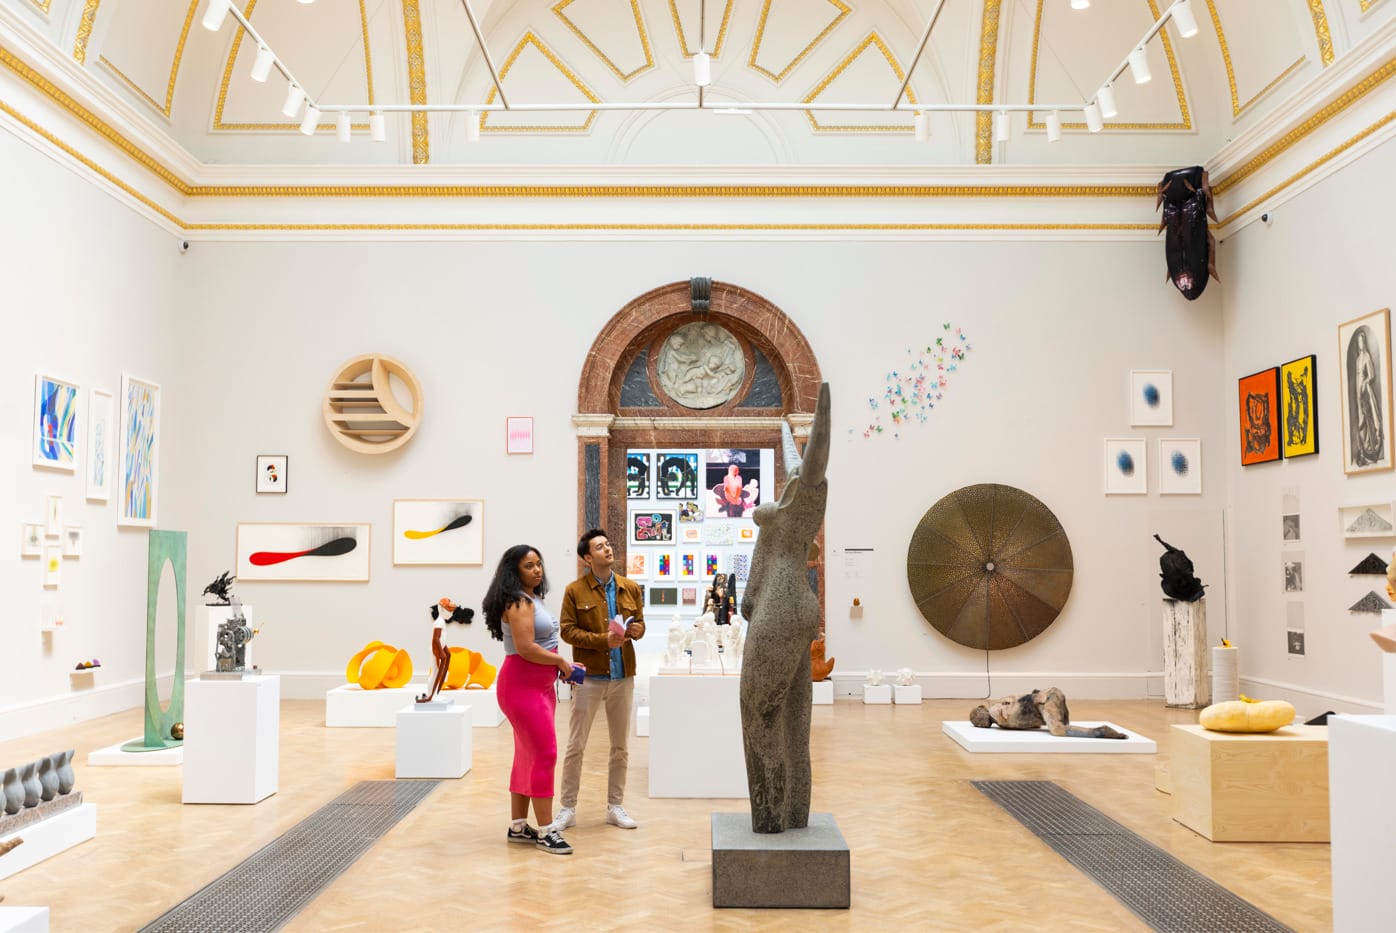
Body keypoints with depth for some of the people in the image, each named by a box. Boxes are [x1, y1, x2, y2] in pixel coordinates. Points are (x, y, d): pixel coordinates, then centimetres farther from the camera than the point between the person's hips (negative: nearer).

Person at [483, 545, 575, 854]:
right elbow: (526, 648, -24)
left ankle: (518, 826, 22)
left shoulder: (533, 599, 14)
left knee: (528, 756, 14)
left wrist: (559, 666, 3)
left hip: (539, 684, 10)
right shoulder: (519, 603, -16)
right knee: (545, 755, -8)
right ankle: (546, 831, -1)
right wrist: (562, 661, -12)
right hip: (522, 686, -10)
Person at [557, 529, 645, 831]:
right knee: (575, 746, 3)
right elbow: (568, 630, -8)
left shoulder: (630, 588, 6)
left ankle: (615, 806, 23)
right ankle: (568, 808, 14)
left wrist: (635, 630, -11)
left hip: (623, 676, 4)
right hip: (589, 677, -4)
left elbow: (640, 622, 13)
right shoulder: (575, 590, -5)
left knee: (621, 747, 11)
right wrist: (603, 639, -19)